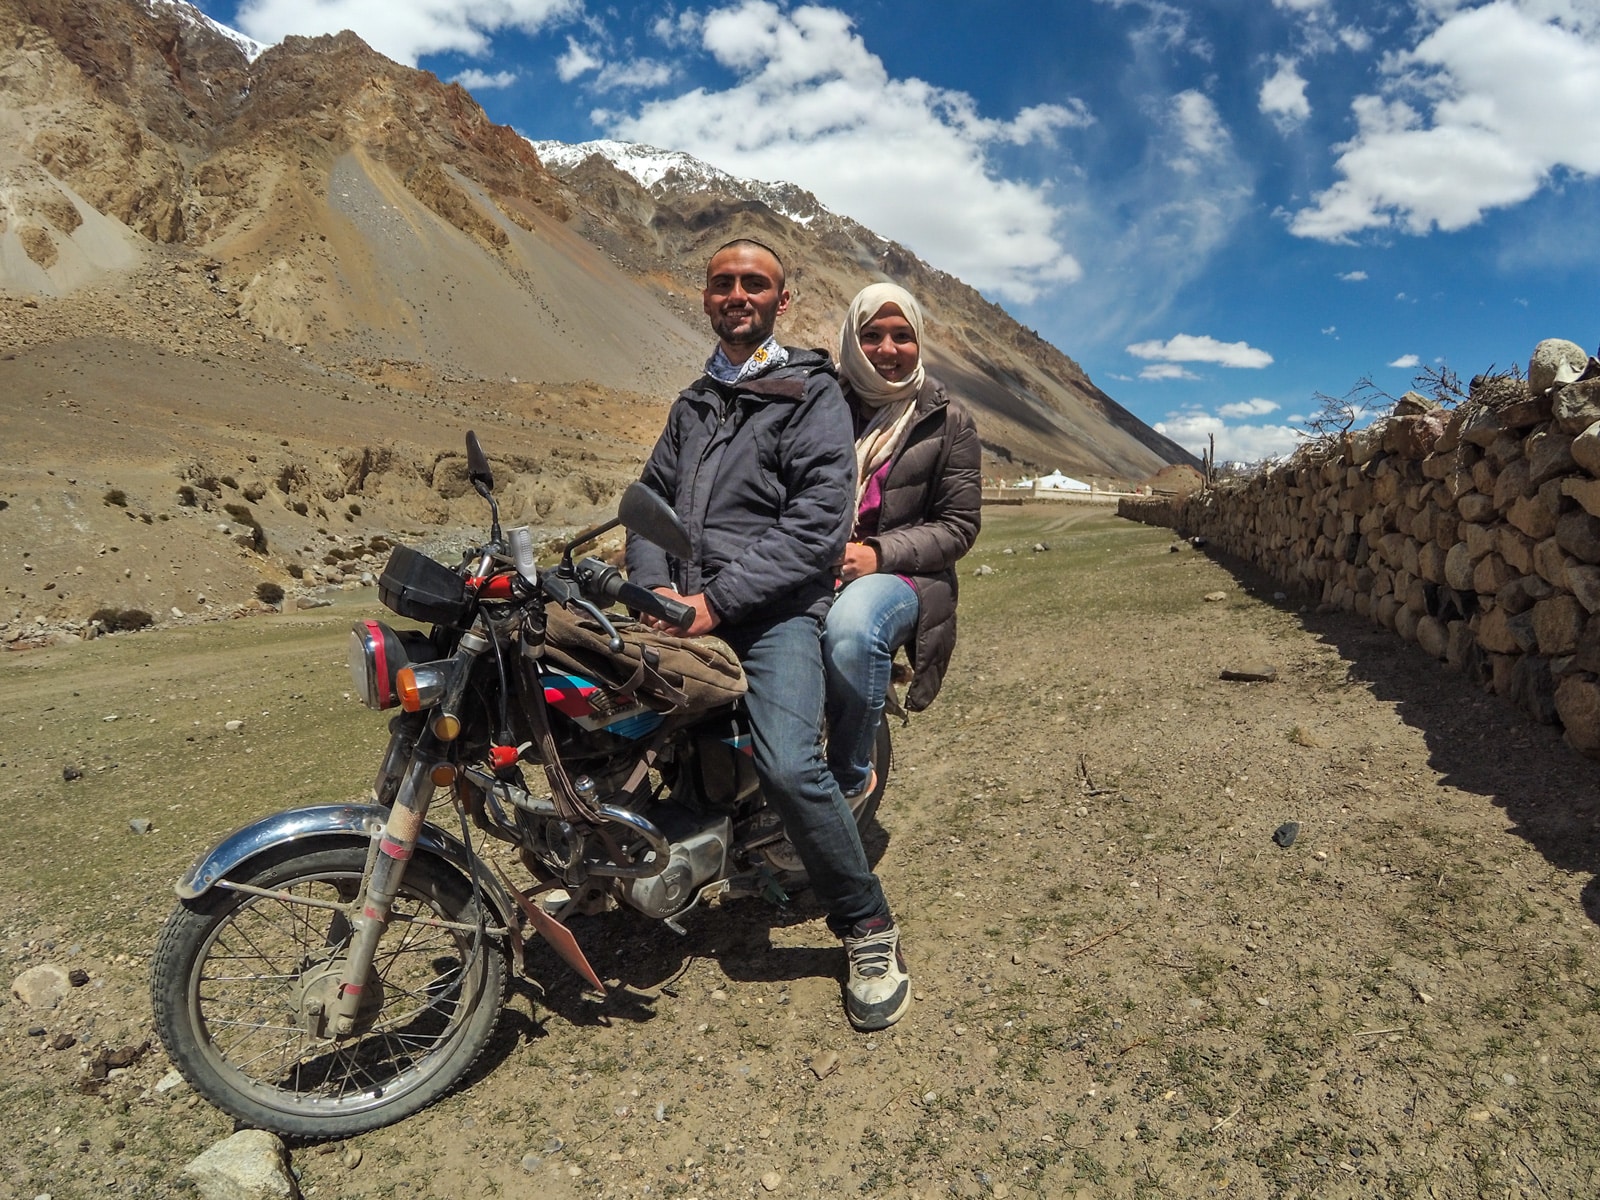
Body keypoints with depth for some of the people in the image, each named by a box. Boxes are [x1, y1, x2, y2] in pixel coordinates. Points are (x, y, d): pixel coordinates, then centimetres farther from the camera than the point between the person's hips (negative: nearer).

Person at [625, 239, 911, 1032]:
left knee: (789, 768, -26)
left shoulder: (811, 393, 3)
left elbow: (819, 521, -10)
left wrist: (717, 601, -16)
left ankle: (869, 927, -2)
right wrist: (656, 586, -2)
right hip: (684, 603, 7)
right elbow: (651, 497, 19)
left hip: (775, 606, -6)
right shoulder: (693, 403, 25)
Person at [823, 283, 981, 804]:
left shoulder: (948, 423, 9)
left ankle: (850, 779, -15)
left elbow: (959, 525, 2)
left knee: (852, 625, -37)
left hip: (902, 573, -2)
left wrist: (879, 554, -12)